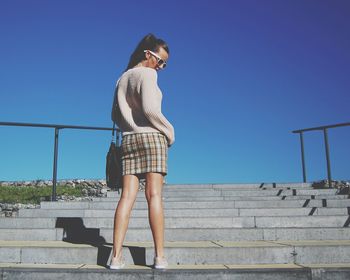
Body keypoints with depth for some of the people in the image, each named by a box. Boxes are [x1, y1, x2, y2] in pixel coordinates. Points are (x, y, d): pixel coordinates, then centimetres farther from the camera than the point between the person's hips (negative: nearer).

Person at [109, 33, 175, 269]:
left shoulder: (122, 78, 20)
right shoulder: (147, 74, -3)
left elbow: (116, 115, 20)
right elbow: (150, 109, -16)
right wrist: (169, 130, -4)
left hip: (128, 139, 6)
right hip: (152, 136, -6)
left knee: (128, 196, -1)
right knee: (154, 195, -7)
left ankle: (117, 256, -5)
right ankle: (160, 256, -5)